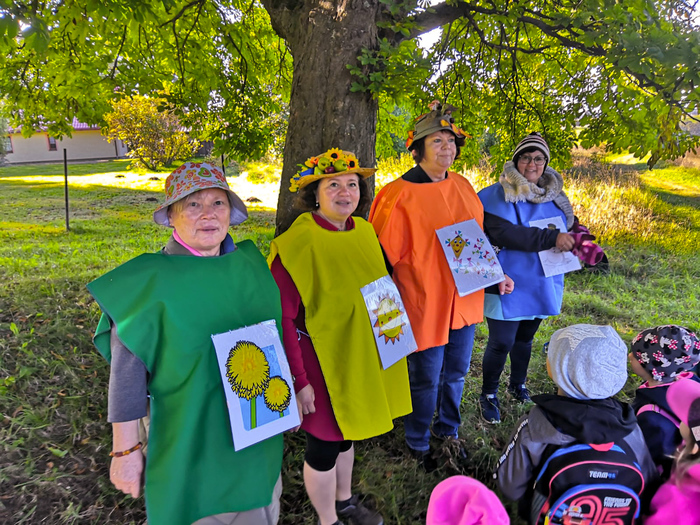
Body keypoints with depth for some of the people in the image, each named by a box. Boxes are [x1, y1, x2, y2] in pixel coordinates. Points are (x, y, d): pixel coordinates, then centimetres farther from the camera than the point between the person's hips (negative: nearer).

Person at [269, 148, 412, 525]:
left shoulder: (364, 230, 0)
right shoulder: (296, 244, -22)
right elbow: (282, 319, -22)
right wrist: (298, 380, -21)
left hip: (360, 355, 7)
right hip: (322, 362, -7)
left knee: (346, 431, 25)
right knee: (324, 444, 11)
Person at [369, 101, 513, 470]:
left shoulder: (462, 186, 6)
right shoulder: (399, 195, -15)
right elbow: (383, 256, -14)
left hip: (464, 298, 7)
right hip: (425, 304, -6)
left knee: (456, 373, 21)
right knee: (426, 380, 9)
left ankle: (447, 429, 45)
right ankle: (417, 444, 33)